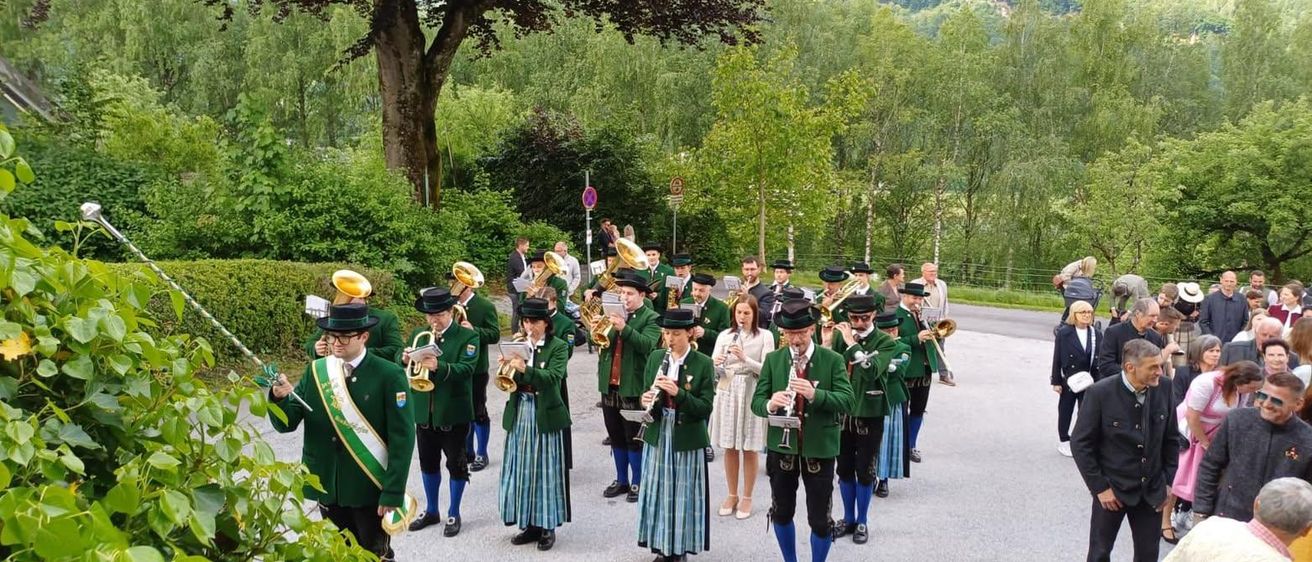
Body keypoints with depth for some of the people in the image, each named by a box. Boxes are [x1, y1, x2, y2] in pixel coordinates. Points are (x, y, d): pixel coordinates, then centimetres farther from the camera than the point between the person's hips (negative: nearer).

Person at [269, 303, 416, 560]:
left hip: (370, 490, -4)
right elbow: (286, 424, -2)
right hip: (327, 487, 4)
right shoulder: (315, 372, 1)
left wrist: (393, 493, -16)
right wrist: (280, 397, -23)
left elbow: (402, 439, -12)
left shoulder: (389, 376, -11)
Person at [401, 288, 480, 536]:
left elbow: (466, 368, -22)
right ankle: (431, 511, 33)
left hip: (454, 413, -4)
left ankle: (453, 514, 21)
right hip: (424, 412, 4)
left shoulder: (467, 337, -8)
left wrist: (439, 366, -38)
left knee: (456, 464, 7)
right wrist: (405, 359, -21)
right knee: (428, 463, 16)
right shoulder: (418, 334, 5)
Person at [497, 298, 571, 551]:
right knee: (523, 470, 9)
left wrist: (525, 369, -33)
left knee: (546, 470, 1)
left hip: (546, 415, -4)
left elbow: (553, 378, -21)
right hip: (520, 414, 5)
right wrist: (506, 368, -18)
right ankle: (530, 524, 20)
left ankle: (547, 527, 10)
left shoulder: (558, 347, -5)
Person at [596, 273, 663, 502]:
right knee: (616, 437, 14)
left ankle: (637, 483, 13)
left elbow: (647, 345, -21)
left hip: (634, 387, -5)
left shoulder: (650, 319, -5)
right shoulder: (614, 314, 11)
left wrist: (624, 328, -31)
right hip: (610, 385, 6)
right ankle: (621, 481, 26)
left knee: (634, 438, 2)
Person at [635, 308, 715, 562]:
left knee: (684, 496, 3)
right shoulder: (655, 357, 4)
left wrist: (678, 392, -26)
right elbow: (647, 393, 7)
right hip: (657, 436, 4)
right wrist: (646, 401, -17)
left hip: (687, 439, -3)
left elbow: (705, 408, -13)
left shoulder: (703, 364, -8)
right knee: (659, 492, 10)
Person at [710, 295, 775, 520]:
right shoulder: (724, 335, 5)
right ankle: (732, 495, 23)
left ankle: (746, 498, 16)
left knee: (749, 449, 4)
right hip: (727, 392, 3)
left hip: (752, 394, -3)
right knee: (729, 447, 10)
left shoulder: (765, 336, -3)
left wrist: (745, 359, -24)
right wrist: (716, 363, -22)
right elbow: (713, 368, 1)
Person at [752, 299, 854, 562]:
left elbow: (847, 401, -15)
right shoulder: (773, 359, 0)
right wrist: (770, 404, -27)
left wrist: (815, 394, -31)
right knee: (781, 512, 16)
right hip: (781, 446, 3)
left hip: (819, 448, -2)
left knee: (819, 519, 5)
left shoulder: (833, 360, -6)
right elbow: (756, 401, -3)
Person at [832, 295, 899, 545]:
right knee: (844, 469, 13)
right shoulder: (841, 336, 1)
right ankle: (848, 518, 29)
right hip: (842, 412, 3)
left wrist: (852, 344, -25)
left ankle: (862, 522, 22)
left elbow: (871, 371, -24)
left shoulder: (886, 342, -9)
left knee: (865, 471, 6)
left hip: (870, 414, -3)